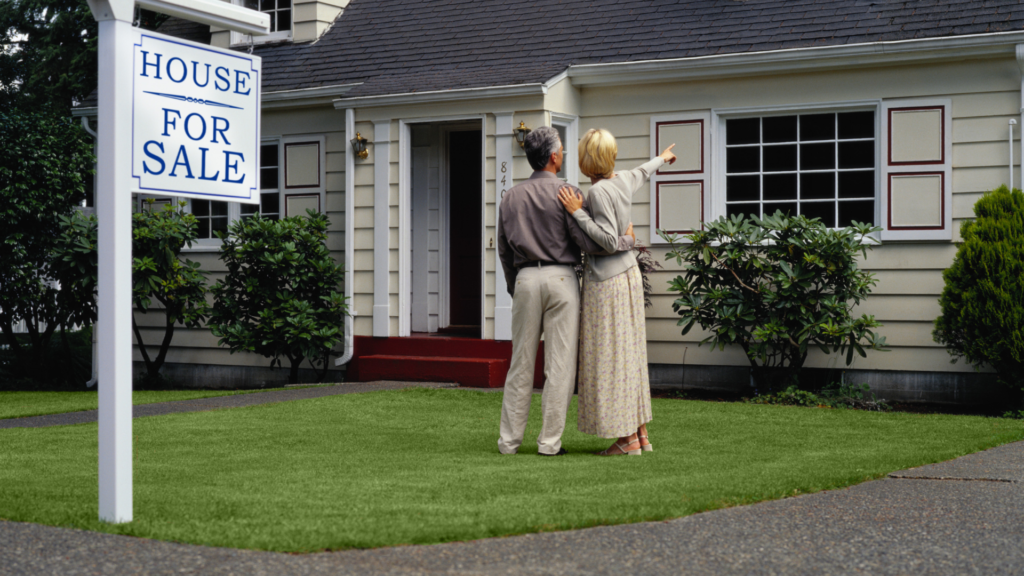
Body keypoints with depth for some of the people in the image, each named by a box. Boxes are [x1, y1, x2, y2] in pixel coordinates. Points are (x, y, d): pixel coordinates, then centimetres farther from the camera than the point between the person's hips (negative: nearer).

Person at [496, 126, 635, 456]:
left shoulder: (511, 197, 11)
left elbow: (504, 251, 14)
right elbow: (586, 241, -12)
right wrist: (626, 240, 2)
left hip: (525, 278, 4)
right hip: (560, 278, -4)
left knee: (521, 362, 9)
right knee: (560, 363, 1)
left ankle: (509, 440, 10)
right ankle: (549, 441, 2)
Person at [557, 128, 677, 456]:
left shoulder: (599, 191, -17)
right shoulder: (623, 181, 8)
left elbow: (608, 240, -21)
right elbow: (643, 173, 31)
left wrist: (578, 212, -19)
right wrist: (661, 159, 51)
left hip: (607, 281, -9)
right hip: (628, 274, 9)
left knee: (611, 358, -4)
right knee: (630, 354, 12)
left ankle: (628, 439, -2)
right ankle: (641, 433, 16)